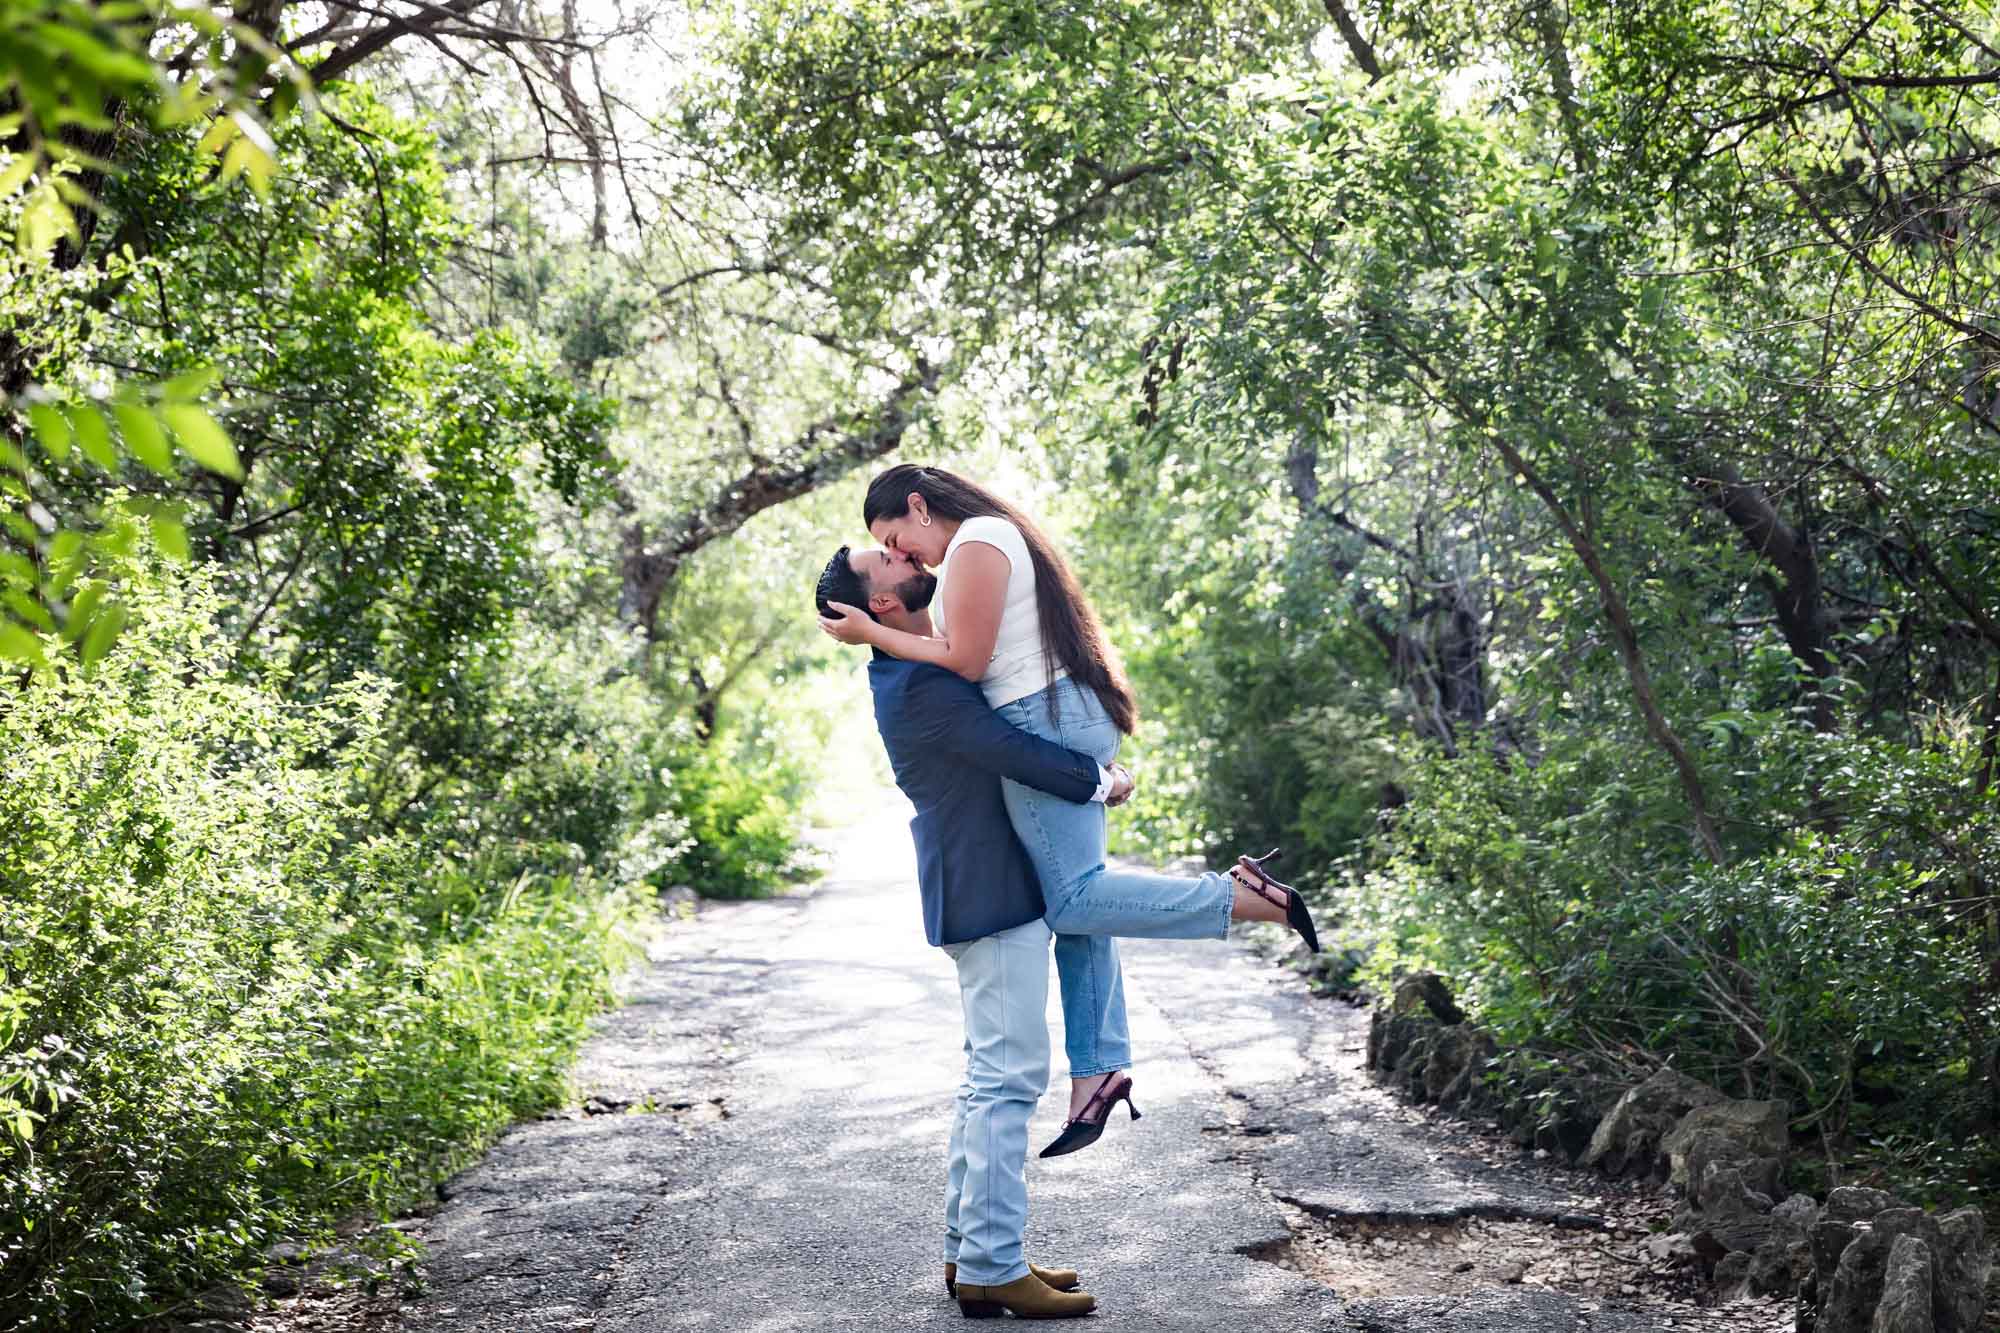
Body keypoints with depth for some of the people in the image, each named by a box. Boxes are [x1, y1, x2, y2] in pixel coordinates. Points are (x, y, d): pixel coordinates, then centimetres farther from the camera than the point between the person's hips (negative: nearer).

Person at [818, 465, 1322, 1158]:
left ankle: (1244, 895, -13)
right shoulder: (1002, 537, 23)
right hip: (1073, 720, 10)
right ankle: (1096, 1068, 9)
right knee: (1077, 896, 8)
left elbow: (964, 663, -16)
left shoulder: (973, 546, -10)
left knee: (1072, 899, -11)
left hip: (1045, 724, -10)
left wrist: (871, 633, -10)